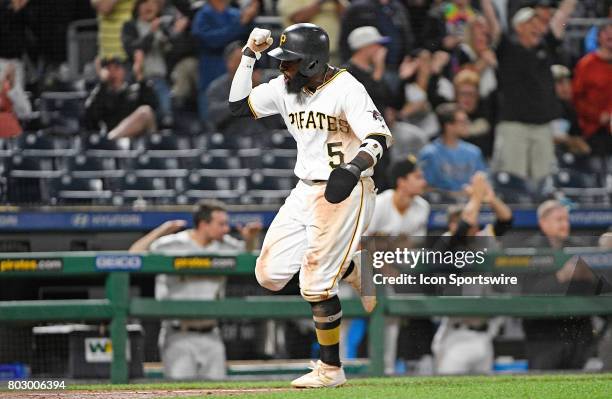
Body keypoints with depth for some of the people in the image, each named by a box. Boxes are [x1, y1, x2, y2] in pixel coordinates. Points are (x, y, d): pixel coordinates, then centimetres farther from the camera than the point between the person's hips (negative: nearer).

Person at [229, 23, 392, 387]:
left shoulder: (346, 89, -17)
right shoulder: (285, 88, 4)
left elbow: (379, 137, -23)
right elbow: (239, 105, 11)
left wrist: (355, 167, -41)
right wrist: (250, 56, 1)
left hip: (344, 193, -8)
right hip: (305, 191, 8)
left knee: (316, 284, -10)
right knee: (270, 275, 3)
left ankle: (331, 369, 6)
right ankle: (352, 268, 23)